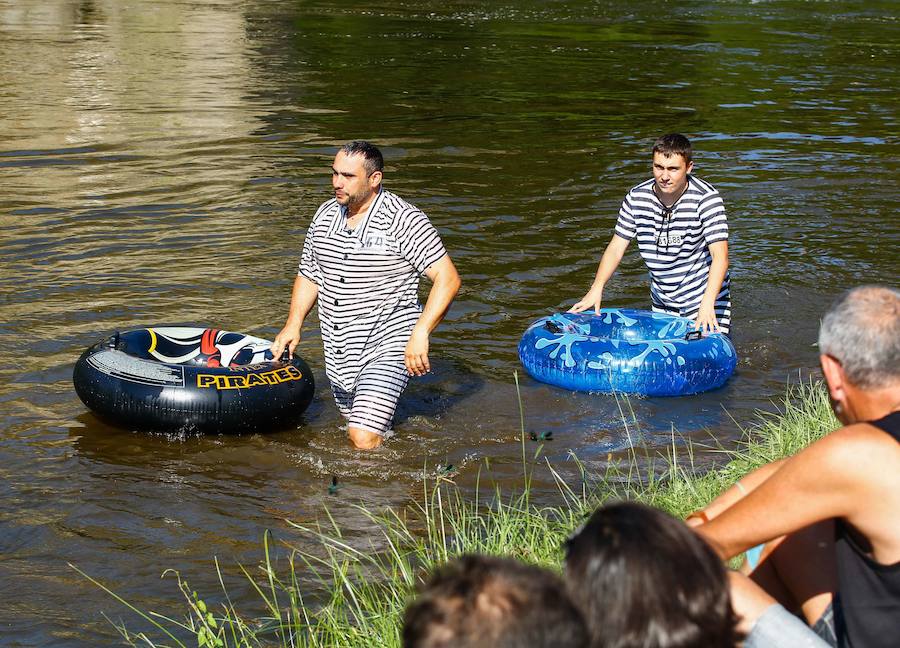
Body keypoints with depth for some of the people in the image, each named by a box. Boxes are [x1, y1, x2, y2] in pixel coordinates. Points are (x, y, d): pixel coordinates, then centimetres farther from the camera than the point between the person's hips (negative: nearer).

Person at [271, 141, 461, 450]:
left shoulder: (404, 221, -13)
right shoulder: (325, 216, 6)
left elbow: (448, 278, -17)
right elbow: (308, 275, 18)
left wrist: (420, 333, -26)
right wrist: (293, 324, 5)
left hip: (387, 347, -7)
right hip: (338, 352, 7)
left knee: (365, 440, -19)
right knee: (354, 427, 19)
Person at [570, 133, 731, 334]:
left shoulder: (706, 197, -18)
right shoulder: (636, 198, -6)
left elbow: (720, 257, -24)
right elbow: (616, 248, 1)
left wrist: (708, 303, -37)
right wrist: (596, 288, -13)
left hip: (706, 296, -4)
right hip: (661, 302, 4)